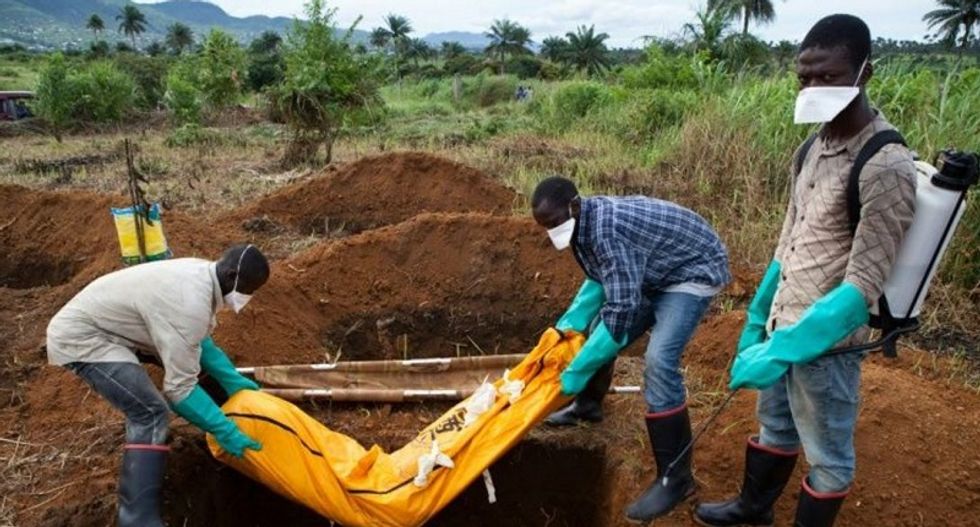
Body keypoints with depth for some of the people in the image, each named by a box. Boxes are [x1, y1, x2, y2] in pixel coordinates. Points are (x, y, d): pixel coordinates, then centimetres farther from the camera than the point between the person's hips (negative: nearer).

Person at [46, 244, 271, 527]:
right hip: (79, 337, -10)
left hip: (89, 319, 10)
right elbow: (180, 388, -27)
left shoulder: (201, 272, -4)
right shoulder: (190, 304, -32)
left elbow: (200, 341, 10)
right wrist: (224, 429, -20)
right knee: (151, 415, -20)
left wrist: (232, 380, 7)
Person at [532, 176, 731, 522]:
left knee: (659, 361, -23)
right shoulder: (587, 223, -4)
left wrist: (575, 372, -30)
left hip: (694, 271, -10)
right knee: (599, 327, 12)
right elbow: (599, 280, 9)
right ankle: (587, 406, 35)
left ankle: (676, 478, -10)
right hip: (655, 273, 10)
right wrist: (567, 326, -3)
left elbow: (622, 308, -36)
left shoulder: (606, 229, -34)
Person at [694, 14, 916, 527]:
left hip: (824, 340, -8)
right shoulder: (815, 146, 4)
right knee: (775, 427, 26)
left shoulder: (885, 167, -20)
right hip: (783, 325, 8)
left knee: (826, 456, 14)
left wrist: (783, 349, -26)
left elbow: (862, 287, -23)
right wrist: (757, 318, 13)